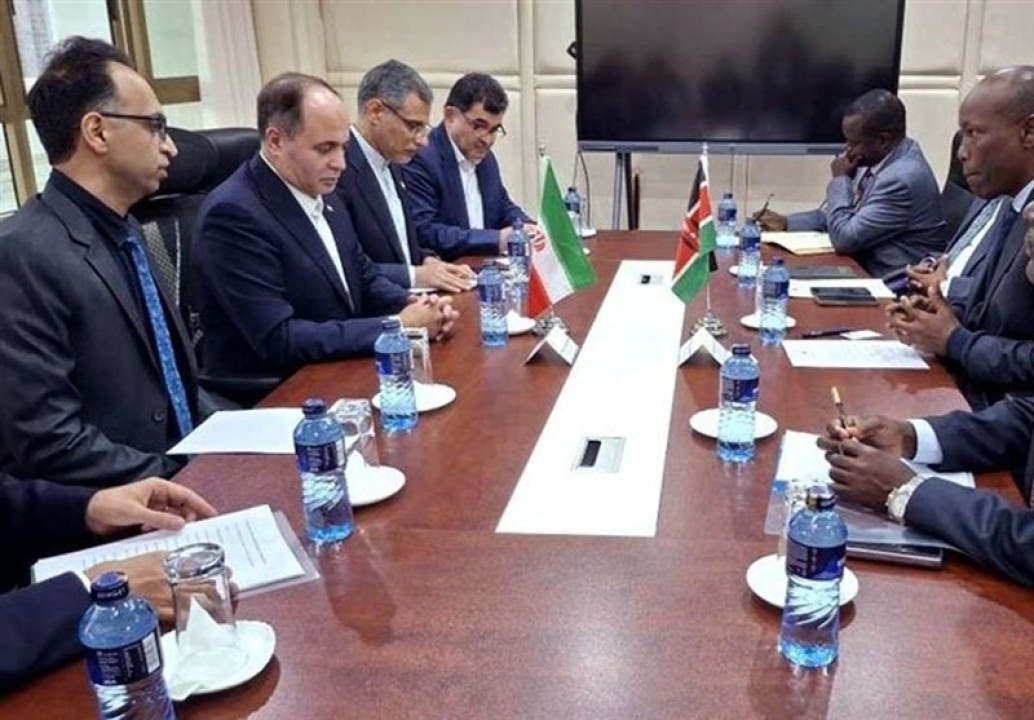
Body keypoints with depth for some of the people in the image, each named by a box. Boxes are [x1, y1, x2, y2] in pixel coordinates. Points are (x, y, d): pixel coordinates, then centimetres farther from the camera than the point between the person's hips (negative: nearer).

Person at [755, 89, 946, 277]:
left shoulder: (902, 178, -24)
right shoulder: (878, 159, 3)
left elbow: (844, 239, -22)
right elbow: (846, 215, 16)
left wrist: (840, 180, -12)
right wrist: (786, 222, 6)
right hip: (865, 267, 8)